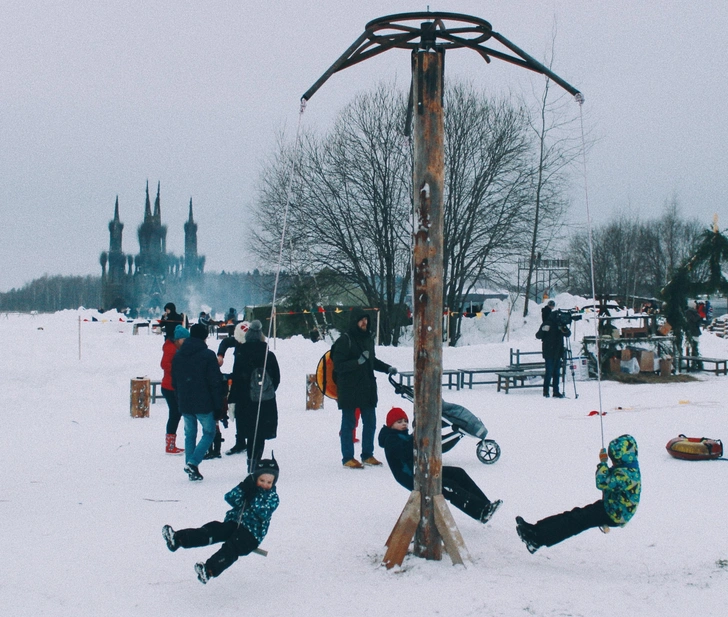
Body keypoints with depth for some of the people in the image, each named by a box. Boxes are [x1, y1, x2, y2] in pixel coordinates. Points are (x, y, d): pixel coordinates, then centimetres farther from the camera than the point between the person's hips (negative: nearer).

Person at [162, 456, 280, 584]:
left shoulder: (273, 497, 2)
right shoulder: (248, 488, 12)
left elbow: (263, 513, -17)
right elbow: (230, 499, -5)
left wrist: (255, 496, -21)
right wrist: (244, 487, -19)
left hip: (252, 533, -4)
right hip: (233, 523, 4)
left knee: (232, 546, -31)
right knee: (213, 529, -21)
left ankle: (209, 570, -51)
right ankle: (178, 539, -39)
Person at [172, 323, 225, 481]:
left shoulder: (178, 355, 8)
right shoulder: (208, 355, -10)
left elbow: (174, 382, 13)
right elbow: (215, 383, -11)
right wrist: (218, 406, -5)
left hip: (185, 404, 5)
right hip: (204, 404, -5)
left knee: (190, 434, 14)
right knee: (209, 433, 7)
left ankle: (190, 467, 12)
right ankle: (193, 462, -10)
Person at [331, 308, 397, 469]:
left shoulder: (368, 338, 10)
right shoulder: (344, 340, -12)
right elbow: (338, 365, -17)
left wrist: (387, 368, 12)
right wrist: (358, 362, -26)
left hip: (367, 389, 7)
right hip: (349, 389, -7)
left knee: (370, 422, 11)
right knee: (348, 424, 2)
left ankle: (367, 455, 23)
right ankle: (347, 458, 9)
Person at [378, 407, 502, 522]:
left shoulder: (405, 436, 23)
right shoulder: (390, 440, -6)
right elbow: (405, 452, -27)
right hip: (412, 479, -9)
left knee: (458, 473, -8)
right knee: (447, 486, -26)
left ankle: (485, 504, -16)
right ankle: (481, 511, -32)